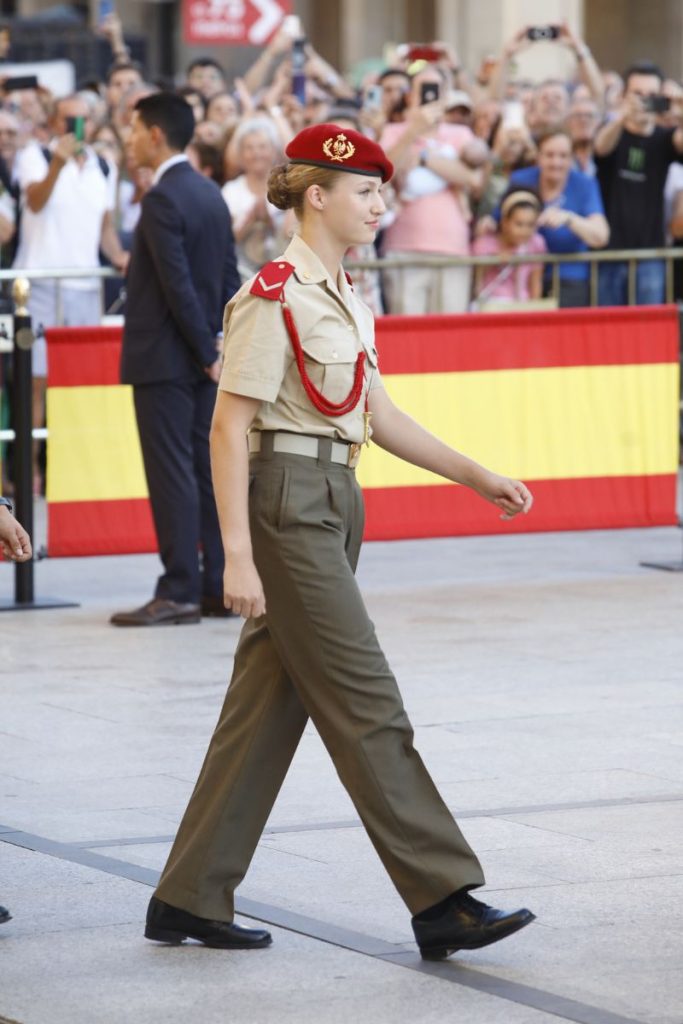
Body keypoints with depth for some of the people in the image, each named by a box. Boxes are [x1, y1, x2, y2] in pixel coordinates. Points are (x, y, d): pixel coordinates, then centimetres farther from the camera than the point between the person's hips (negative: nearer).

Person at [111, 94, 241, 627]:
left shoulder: (163, 199, -16)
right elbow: (228, 278, 12)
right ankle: (221, 586, 11)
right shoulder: (210, 194, 11)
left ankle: (179, 592, -6)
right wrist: (227, 347, 11)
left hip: (163, 359, -9)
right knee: (209, 470, 9)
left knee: (172, 474, -6)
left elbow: (178, 285, -20)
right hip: (201, 359, 9)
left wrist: (209, 353, -13)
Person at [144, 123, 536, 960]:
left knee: (270, 704, 10)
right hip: (287, 504, -9)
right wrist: (237, 556, -20)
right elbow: (228, 430, -15)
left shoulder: (342, 297, 15)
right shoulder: (273, 297, -13)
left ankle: (191, 899, 16)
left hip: (333, 505, 9)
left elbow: (379, 417, 20)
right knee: (366, 704, -8)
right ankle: (442, 900, -6)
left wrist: (477, 477, 15)